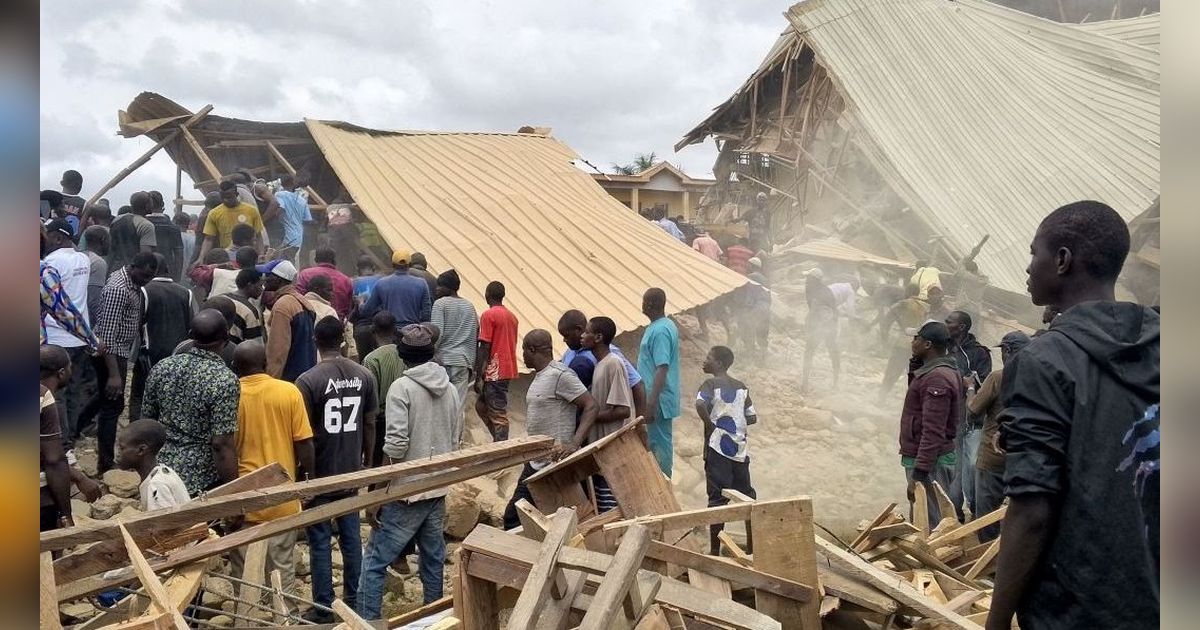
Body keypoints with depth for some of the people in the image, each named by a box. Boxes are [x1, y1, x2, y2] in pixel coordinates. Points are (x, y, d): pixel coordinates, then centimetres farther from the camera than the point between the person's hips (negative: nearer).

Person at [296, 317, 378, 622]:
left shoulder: (308, 380, -15)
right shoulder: (365, 376, -2)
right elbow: (370, 425, 4)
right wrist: (367, 462, 16)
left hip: (319, 474, -4)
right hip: (351, 471, 4)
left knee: (320, 541, 5)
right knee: (351, 536, 14)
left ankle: (323, 609, 13)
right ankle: (353, 600, 24)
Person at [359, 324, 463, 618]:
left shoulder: (402, 387, -13)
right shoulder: (450, 389, 5)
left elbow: (396, 444, -20)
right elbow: (455, 441, 9)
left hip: (406, 493, -6)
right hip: (438, 491, 6)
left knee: (374, 563, 4)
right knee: (434, 561, 17)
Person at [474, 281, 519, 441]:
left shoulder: (488, 315, -10)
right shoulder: (512, 316, 13)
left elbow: (484, 348, -14)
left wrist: (478, 377, -12)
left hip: (495, 373, -8)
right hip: (508, 370, 8)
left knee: (498, 414, -5)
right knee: (481, 405, 18)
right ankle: (501, 442, 16)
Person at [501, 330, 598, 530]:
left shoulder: (560, 375, -17)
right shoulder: (539, 376, 14)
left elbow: (591, 406, -21)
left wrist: (574, 444, -30)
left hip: (556, 464, -10)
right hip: (535, 464, 10)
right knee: (513, 516, 11)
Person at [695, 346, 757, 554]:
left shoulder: (710, 384, -7)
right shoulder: (742, 387, 9)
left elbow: (700, 404, -27)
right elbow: (752, 417, 10)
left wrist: (710, 424, -13)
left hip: (717, 447, -5)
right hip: (739, 449, 5)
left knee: (717, 498, -1)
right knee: (747, 495, 14)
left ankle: (715, 548, 1)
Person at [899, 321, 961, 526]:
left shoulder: (936, 378, -21)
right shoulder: (932, 371, 12)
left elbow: (933, 431, -25)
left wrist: (918, 473, -25)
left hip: (930, 462, -11)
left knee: (928, 526, -3)